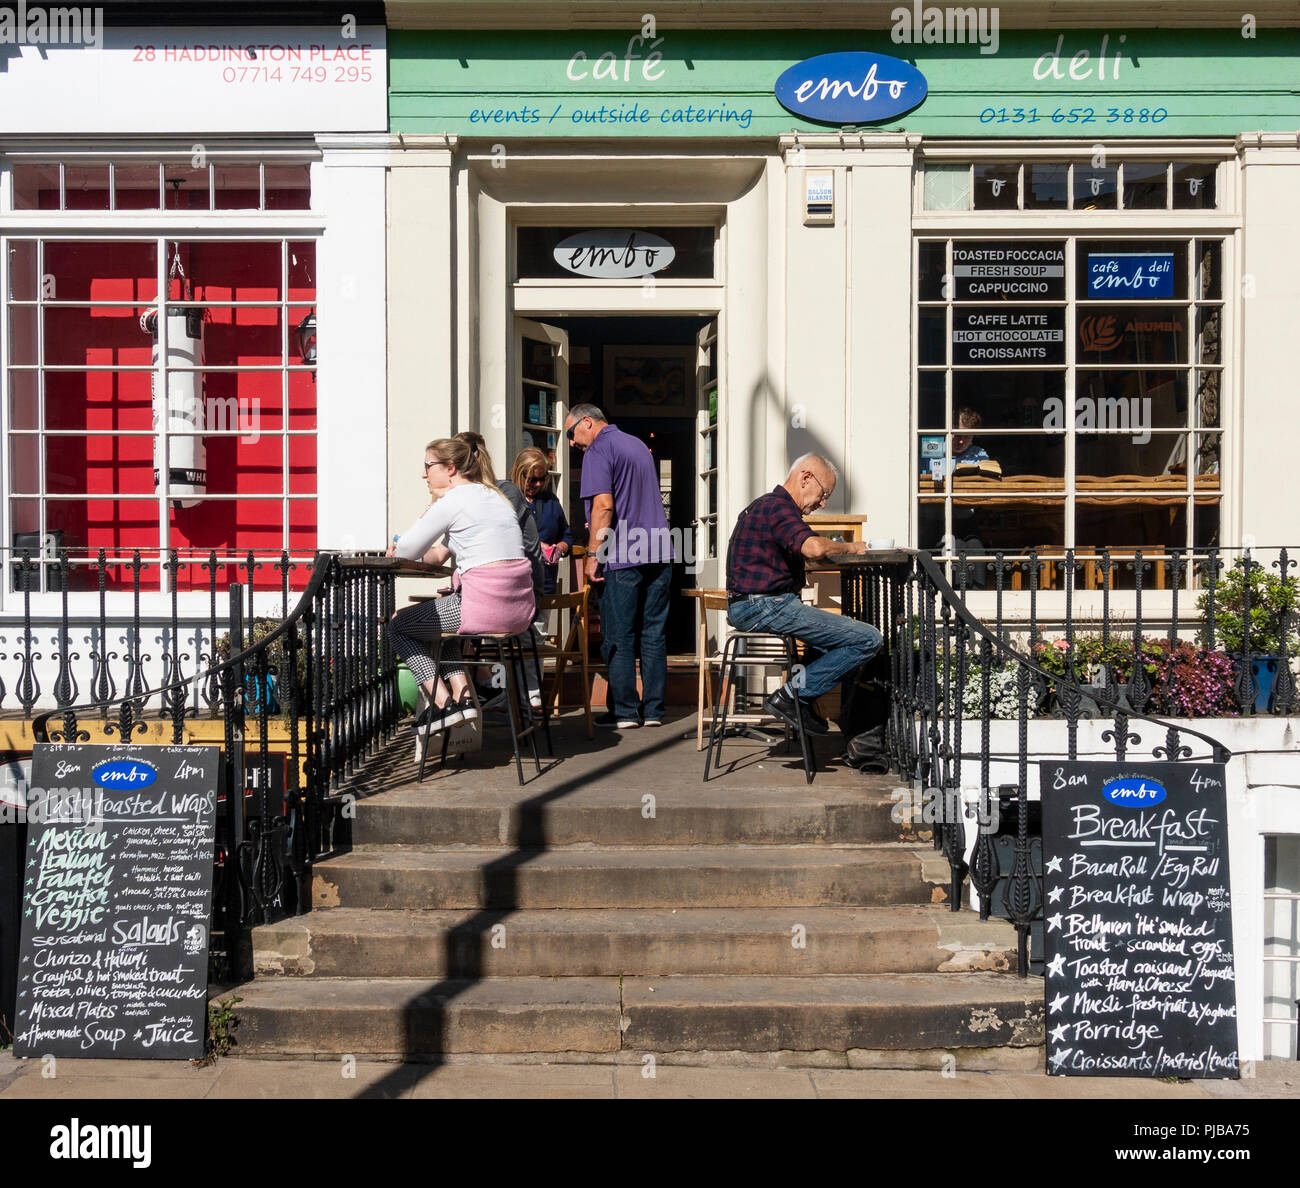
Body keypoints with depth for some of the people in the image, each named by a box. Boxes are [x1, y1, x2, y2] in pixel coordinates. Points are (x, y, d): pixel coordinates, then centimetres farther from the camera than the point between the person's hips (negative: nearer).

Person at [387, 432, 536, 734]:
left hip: (486, 607, -9)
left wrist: (432, 504, 8)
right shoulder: (494, 495, 20)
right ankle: (462, 695, 19)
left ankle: (443, 704, 5)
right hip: (521, 609, 9)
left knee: (398, 625, 12)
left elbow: (406, 551, -4)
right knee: (438, 621, 33)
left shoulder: (453, 501, -7)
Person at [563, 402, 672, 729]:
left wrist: (593, 553, -13)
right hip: (658, 556, 8)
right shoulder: (639, 445, 21)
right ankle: (653, 710, 11)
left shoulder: (599, 450, -6)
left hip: (622, 558, -8)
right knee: (653, 635, 8)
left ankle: (625, 711, 2)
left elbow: (603, 505, -16)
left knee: (618, 637, 0)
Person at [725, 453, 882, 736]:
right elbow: (814, 548, -29)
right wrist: (849, 547, -10)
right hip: (764, 607, -11)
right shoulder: (778, 506, -12)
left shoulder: (764, 505, 22)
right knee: (869, 639, -14)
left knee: (846, 628, 29)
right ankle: (791, 696, -10)